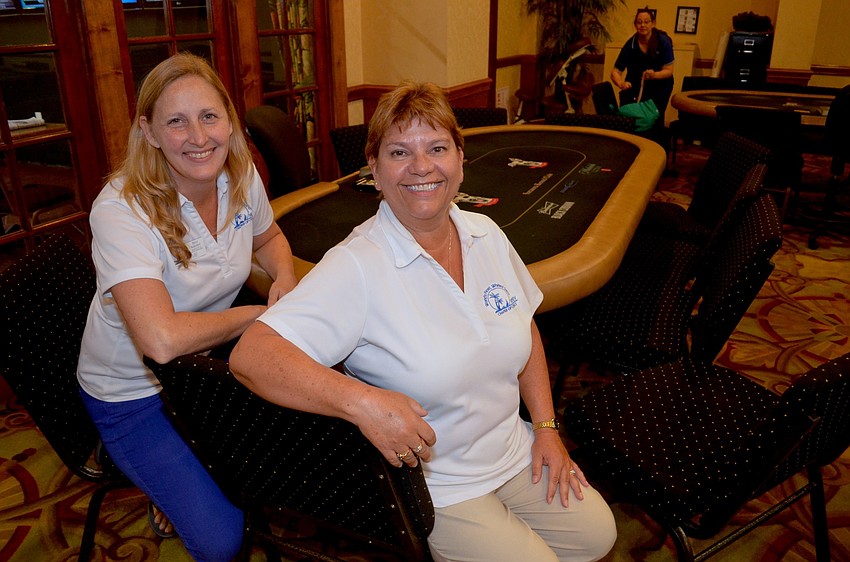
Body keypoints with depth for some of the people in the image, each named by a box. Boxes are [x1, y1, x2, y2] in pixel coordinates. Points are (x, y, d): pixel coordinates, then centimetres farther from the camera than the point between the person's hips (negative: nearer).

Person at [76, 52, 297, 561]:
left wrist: (285, 277, -10)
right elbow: (162, 340, -41)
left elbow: (269, 237, 13)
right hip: (134, 393, -6)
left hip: (210, 358, 6)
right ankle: (169, 493, 20)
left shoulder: (242, 176, -10)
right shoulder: (121, 210, -29)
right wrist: (259, 314, -26)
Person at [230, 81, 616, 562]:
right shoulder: (357, 265, -25)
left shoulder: (487, 234, -4)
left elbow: (526, 328, 9)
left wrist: (547, 426, 4)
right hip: (433, 485, -6)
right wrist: (363, 402, -44)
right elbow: (250, 356, -33)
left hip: (515, 451, 6)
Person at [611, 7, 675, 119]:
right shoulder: (630, 44, -14)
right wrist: (621, 83, -35)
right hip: (635, 87, 1)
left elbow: (668, 71, -15)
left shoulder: (663, 42, -15)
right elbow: (615, 71, -14)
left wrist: (654, 75, -36)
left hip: (659, 88, -1)